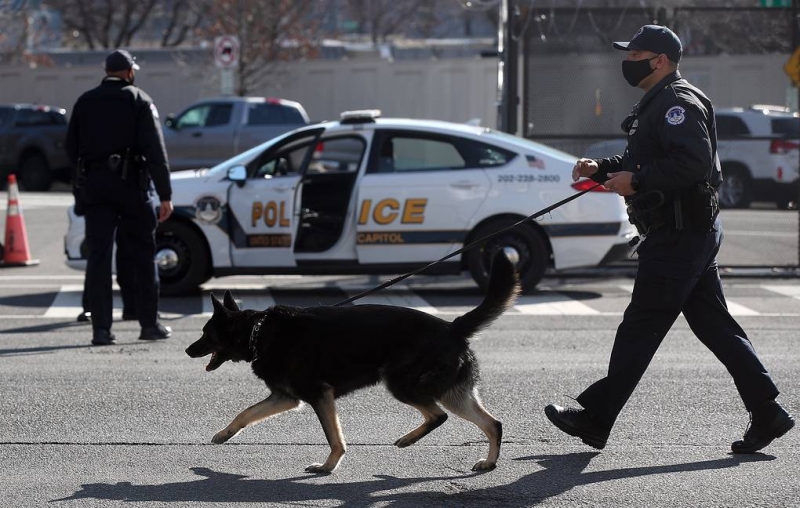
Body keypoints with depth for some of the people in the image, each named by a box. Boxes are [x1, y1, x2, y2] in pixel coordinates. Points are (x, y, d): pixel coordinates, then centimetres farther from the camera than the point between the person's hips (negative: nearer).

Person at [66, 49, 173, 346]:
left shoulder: (85, 102, 10)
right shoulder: (140, 101, -2)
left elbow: (71, 148, 11)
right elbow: (155, 151, -9)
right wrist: (165, 195, -10)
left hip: (93, 186, 3)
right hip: (130, 184, -3)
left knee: (98, 257, 1)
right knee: (143, 254, 8)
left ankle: (101, 329, -4)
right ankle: (149, 324, 10)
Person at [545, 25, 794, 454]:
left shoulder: (679, 102, -13)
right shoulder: (658, 103, 21)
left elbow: (693, 162, -26)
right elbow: (643, 162, 29)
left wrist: (636, 181, -23)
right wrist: (602, 169, 13)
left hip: (679, 236, -11)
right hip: (695, 232, 11)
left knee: (640, 327, -5)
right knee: (713, 323, 9)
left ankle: (596, 418, 1)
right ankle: (767, 414, 9)